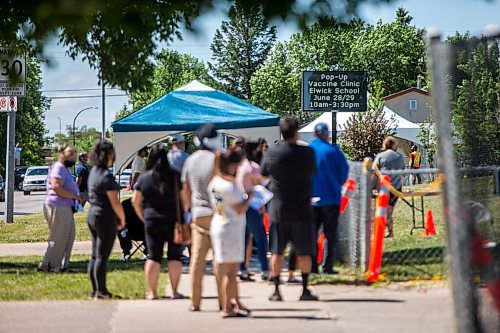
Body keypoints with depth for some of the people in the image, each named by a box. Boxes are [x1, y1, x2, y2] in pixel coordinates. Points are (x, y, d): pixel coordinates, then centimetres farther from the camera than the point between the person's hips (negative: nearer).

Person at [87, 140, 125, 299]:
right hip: (106, 218, -9)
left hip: (92, 215, 9)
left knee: (95, 256, 12)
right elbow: (115, 203, -18)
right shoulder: (106, 177, -19)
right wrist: (122, 219, -2)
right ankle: (101, 291, 0)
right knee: (102, 256, -3)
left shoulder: (93, 172, 8)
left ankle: (95, 289, 16)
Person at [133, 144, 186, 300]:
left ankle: (152, 292, 6)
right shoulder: (174, 176, -7)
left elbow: (136, 202, 4)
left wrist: (143, 217, 16)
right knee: (174, 256, 6)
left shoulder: (144, 177, -2)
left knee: (153, 256, 7)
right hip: (174, 219, -1)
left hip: (152, 221, 1)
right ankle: (174, 291, 5)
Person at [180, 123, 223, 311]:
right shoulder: (216, 160, -10)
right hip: (216, 212, -4)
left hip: (197, 213, 5)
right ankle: (223, 300, 1)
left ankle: (195, 302, 5)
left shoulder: (190, 161, 7)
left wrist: (187, 210, 24)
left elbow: (185, 190, 13)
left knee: (197, 257, 5)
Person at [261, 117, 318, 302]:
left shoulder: (272, 153, -6)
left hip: (278, 209, 1)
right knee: (304, 252, 8)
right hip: (301, 210, -1)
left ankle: (276, 291, 5)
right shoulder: (307, 152, -8)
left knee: (276, 252, 6)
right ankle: (305, 290, 9)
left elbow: (264, 174, 9)